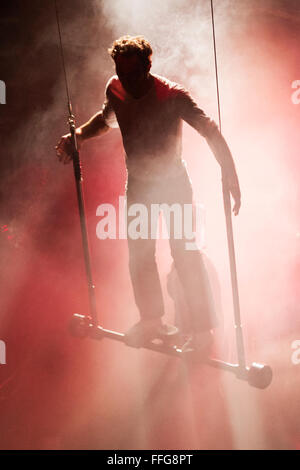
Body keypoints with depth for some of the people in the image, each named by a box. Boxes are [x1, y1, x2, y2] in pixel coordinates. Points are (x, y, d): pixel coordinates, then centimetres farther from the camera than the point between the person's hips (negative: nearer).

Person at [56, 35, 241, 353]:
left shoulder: (172, 95, -25)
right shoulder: (115, 90, -10)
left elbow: (211, 132, -24)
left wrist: (231, 176, -34)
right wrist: (79, 136, -2)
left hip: (173, 181, -5)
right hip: (138, 183, 5)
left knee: (184, 254, -6)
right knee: (139, 255, 11)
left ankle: (203, 328, 9)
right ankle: (152, 320, 30)